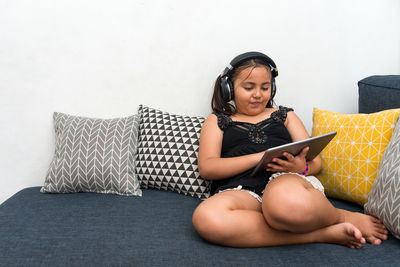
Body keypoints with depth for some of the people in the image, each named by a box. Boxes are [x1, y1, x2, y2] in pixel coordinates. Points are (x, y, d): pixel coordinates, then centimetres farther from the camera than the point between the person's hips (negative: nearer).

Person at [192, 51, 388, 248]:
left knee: (286, 204, -41)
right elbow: (206, 167, 5)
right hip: (238, 190, 1)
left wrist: (302, 168, -6)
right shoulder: (217, 121, 23)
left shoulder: (284, 115, 28)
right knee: (206, 218, -38)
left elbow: (315, 162, 21)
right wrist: (259, 157, -8)